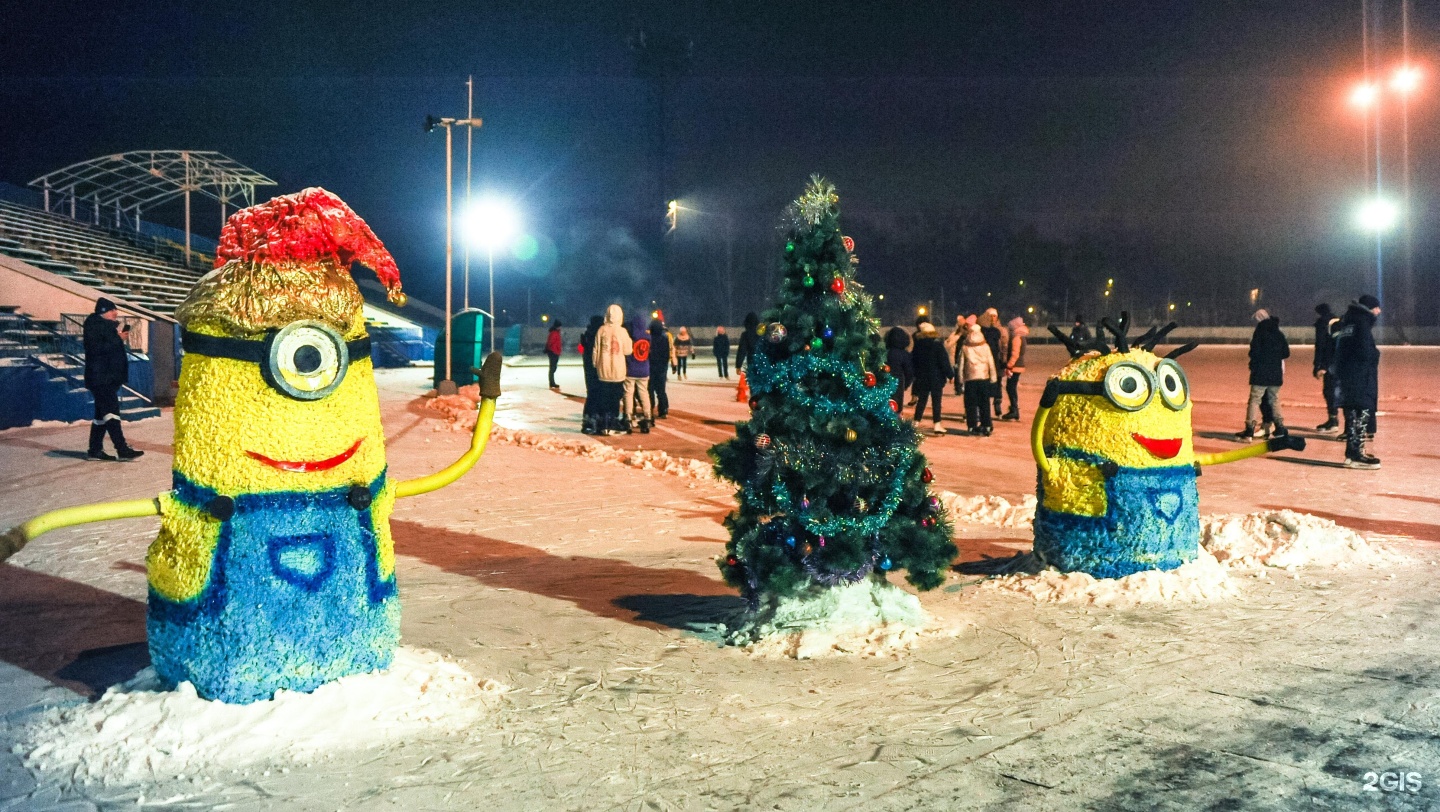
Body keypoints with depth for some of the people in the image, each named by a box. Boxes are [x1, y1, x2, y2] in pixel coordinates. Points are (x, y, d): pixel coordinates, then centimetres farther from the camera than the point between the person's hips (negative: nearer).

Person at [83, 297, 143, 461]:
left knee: (102, 414, 12)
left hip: (109, 378, 10)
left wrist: (120, 338, 7)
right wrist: (118, 339, -16)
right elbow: (96, 348, -21)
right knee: (111, 411, -13)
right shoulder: (94, 324, -8)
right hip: (101, 378, -10)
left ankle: (95, 450, 17)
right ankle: (122, 450, -18)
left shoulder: (107, 326, 19)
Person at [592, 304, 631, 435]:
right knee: (615, 399, 5)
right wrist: (630, 341, 14)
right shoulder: (622, 331, -7)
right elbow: (628, 350, -3)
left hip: (603, 371, 2)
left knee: (604, 398, 7)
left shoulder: (601, 330, -2)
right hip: (618, 371, -2)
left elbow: (596, 350, 1)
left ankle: (604, 426, 6)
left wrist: (596, 365, 11)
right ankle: (613, 425, 5)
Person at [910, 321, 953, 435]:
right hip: (936, 378, -4)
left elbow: (913, 362, 9)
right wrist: (950, 374, -5)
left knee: (921, 401, 12)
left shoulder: (917, 346, 2)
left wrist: (915, 375, 19)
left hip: (921, 378, 4)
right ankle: (937, 424, -3)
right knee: (936, 401, 0)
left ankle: (916, 422, 12)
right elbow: (944, 362, -12)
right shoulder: (938, 345, -10)